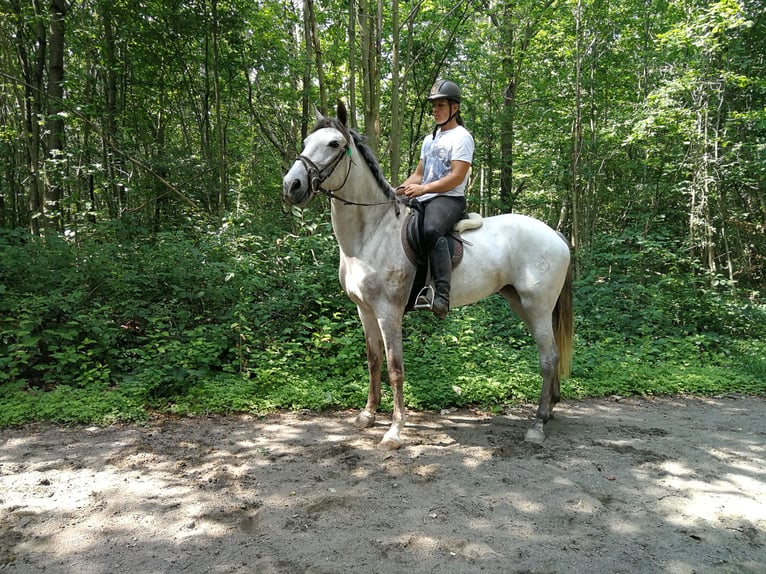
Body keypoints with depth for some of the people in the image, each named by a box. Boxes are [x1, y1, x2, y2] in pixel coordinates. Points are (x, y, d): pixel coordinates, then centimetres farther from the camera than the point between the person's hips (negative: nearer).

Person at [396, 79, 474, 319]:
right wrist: (399, 190, 4)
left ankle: (442, 293, -42)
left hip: (449, 199, -9)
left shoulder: (461, 137, -2)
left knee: (431, 231, -39)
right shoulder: (429, 139, 24)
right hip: (423, 200, 9)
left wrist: (423, 188, -22)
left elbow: (456, 177, -14)